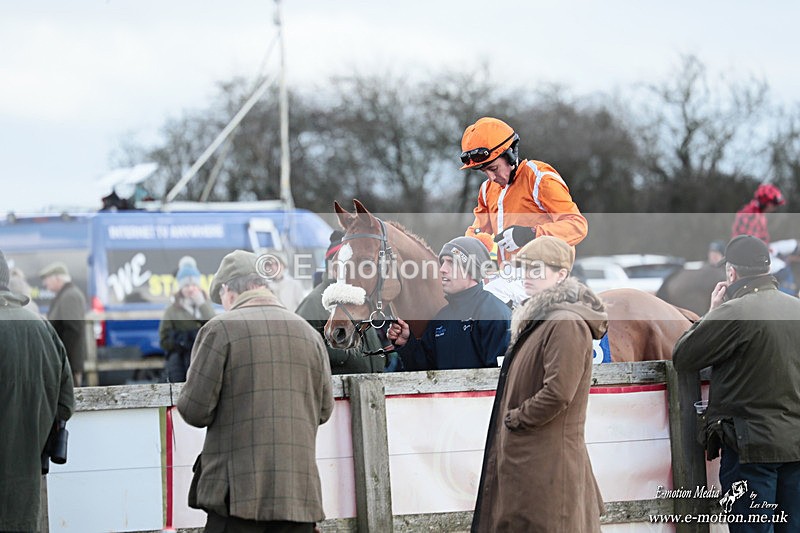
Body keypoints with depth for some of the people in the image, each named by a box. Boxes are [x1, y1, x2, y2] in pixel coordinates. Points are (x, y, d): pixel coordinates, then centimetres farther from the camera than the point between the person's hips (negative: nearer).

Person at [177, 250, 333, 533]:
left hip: (239, 492, -5)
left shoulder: (220, 328, -5)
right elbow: (324, 409, 16)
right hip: (300, 494, 5)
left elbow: (195, 411, -7)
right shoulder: (309, 333, 11)